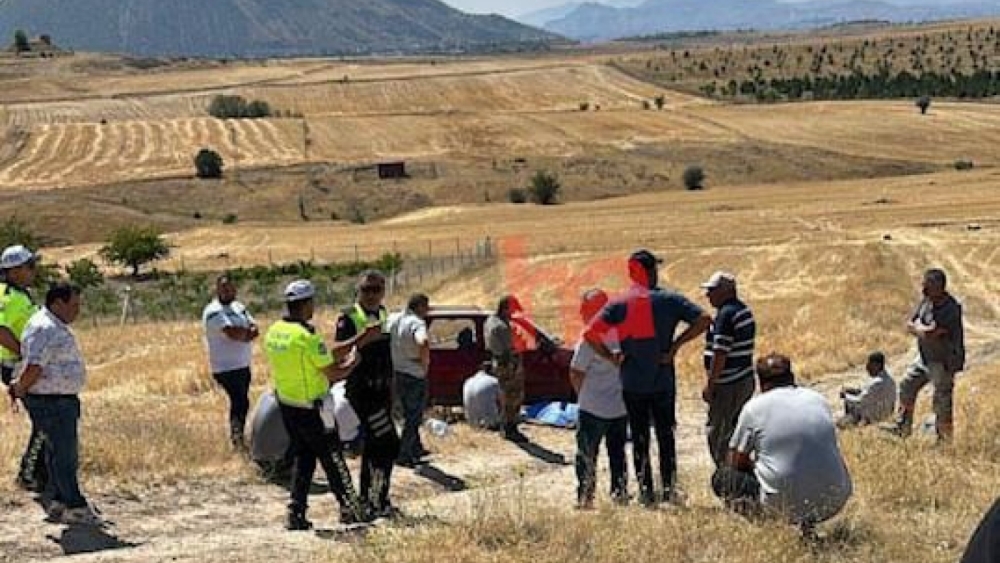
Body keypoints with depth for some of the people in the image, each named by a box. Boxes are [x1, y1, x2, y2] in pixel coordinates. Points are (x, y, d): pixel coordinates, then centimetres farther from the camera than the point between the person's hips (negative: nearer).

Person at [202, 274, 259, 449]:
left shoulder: (238, 307, 13)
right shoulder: (214, 311, -14)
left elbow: (255, 329, 5)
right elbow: (233, 333, -26)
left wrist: (243, 333, -16)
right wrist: (247, 331, -6)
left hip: (243, 365, 8)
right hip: (227, 368, -8)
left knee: (241, 402, 15)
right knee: (241, 402, -13)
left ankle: (238, 437, 27)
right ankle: (237, 438, -7)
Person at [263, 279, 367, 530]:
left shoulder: (274, 332, 2)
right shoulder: (307, 336, -22)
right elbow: (333, 373, -17)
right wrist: (352, 363, 2)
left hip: (286, 404, 7)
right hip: (311, 408, -7)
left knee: (303, 457, 17)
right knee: (332, 458, 6)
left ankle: (296, 512, 13)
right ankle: (349, 508, 16)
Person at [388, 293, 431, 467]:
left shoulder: (393, 319, 4)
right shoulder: (417, 323, -19)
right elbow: (423, 343, -40)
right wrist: (425, 363, -22)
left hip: (396, 373, 7)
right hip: (414, 376, -7)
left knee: (410, 413, 23)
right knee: (413, 416, 6)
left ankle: (416, 448, 34)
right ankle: (404, 455, 10)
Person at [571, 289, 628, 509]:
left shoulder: (590, 338, -17)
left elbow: (576, 373, -12)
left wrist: (582, 394, 3)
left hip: (594, 408, -6)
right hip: (621, 406, 6)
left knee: (586, 454, 3)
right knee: (617, 452, 17)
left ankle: (585, 497, 1)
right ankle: (620, 493, 20)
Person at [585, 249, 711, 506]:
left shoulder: (618, 304, -3)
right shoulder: (669, 300, -5)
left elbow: (591, 333, -12)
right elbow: (703, 319, -14)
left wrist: (611, 356, -1)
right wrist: (676, 345, -8)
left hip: (632, 384, 1)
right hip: (663, 381, -1)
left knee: (639, 438, 9)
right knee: (666, 435, 11)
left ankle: (646, 492, 9)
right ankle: (668, 489, 11)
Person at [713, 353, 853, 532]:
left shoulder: (755, 407, 1)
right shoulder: (819, 400, 13)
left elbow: (736, 462, 5)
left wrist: (756, 465, 27)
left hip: (787, 504, -4)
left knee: (721, 478, 13)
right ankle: (807, 519, 14)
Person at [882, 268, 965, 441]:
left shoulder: (951, 309, -27)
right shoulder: (927, 301, -1)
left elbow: (930, 333, -33)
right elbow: (909, 325, 3)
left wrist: (918, 327, -13)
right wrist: (925, 330, -15)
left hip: (944, 362, -9)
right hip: (924, 357, 9)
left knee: (942, 402, 0)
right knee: (907, 386, 16)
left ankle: (944, 440, 12)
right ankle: (902, 427, 30)